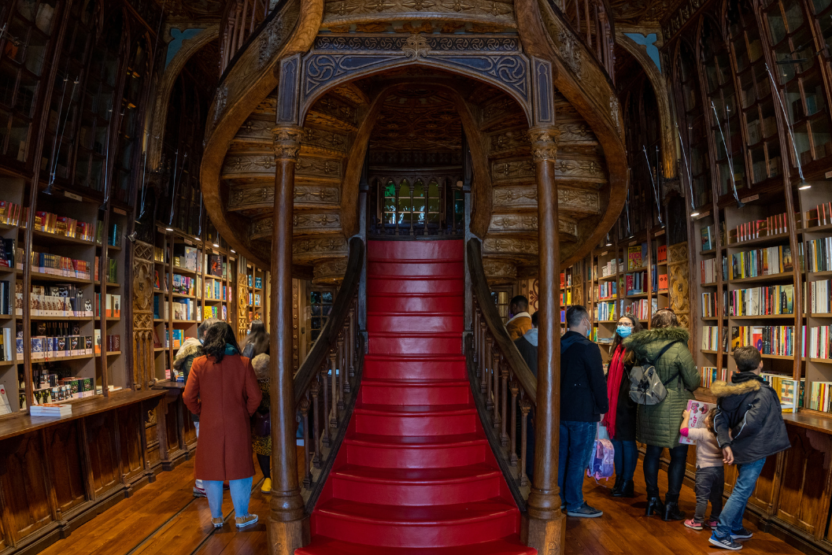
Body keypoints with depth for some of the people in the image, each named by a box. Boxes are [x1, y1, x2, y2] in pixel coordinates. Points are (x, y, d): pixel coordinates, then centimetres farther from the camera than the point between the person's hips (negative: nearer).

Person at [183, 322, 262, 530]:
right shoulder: (243, 363, -7)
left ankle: (216, 517, 25)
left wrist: (200, 411, 10)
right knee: (239, 468, 11)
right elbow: (255, 396, -8)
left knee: (212, 470, 14)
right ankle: (242, 516, 19)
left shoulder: (199, 364, -6)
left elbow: (188, 397, -7)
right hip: (237, 425, 0)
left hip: (209, 426, 1)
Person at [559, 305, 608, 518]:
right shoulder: (588, 348, -15)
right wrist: (603, 407, 0)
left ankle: (559, 499, 23)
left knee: (561, 456, 14)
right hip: (583, 413, -7)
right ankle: (575, 504, 8)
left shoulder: (559, 346, 6)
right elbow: (598, 382, -13)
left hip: (561, 410, 7)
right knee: (578, 458, 1)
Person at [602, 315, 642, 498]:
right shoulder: (616, 348, 14)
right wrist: (606, 398, 14)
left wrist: (633, 399, -19)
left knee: (627, 440, 2)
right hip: (613, 401, 7)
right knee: (615, 439, 12)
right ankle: (619, 479, 23)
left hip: (627, 402, -7)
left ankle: (627, 483, 13)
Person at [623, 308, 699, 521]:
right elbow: (693, 382, -9)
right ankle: (671, 504, 11)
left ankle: (652, 499, 24)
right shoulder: (679, 348, -16)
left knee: (652, 452, 15)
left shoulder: (641, 346, -2)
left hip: (649, 408, 5)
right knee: (678, 456, 7)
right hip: (675, 410, -5)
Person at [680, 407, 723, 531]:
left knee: (702, 497, 2)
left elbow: (683, 430, -21)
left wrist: (687, 417, -9)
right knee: (716, 497, 14)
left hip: (705, 470, -5)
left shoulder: (702, 433, -20)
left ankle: (697, 521, 9)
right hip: (719, 469, 5)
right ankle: (714, 521, 24)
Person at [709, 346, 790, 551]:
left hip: (741, 449, 7)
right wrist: (733, 435, -11)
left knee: (742, 488, 22)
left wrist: (725, 443, -8)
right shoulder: (762, 392, -19)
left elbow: (720, 418, -4)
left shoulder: (727, 390, 1)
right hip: (755, 450, -7)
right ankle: (720, 534, 0)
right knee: (742, 491, -2)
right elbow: (750, 422, -28)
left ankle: (735, 528, 33)